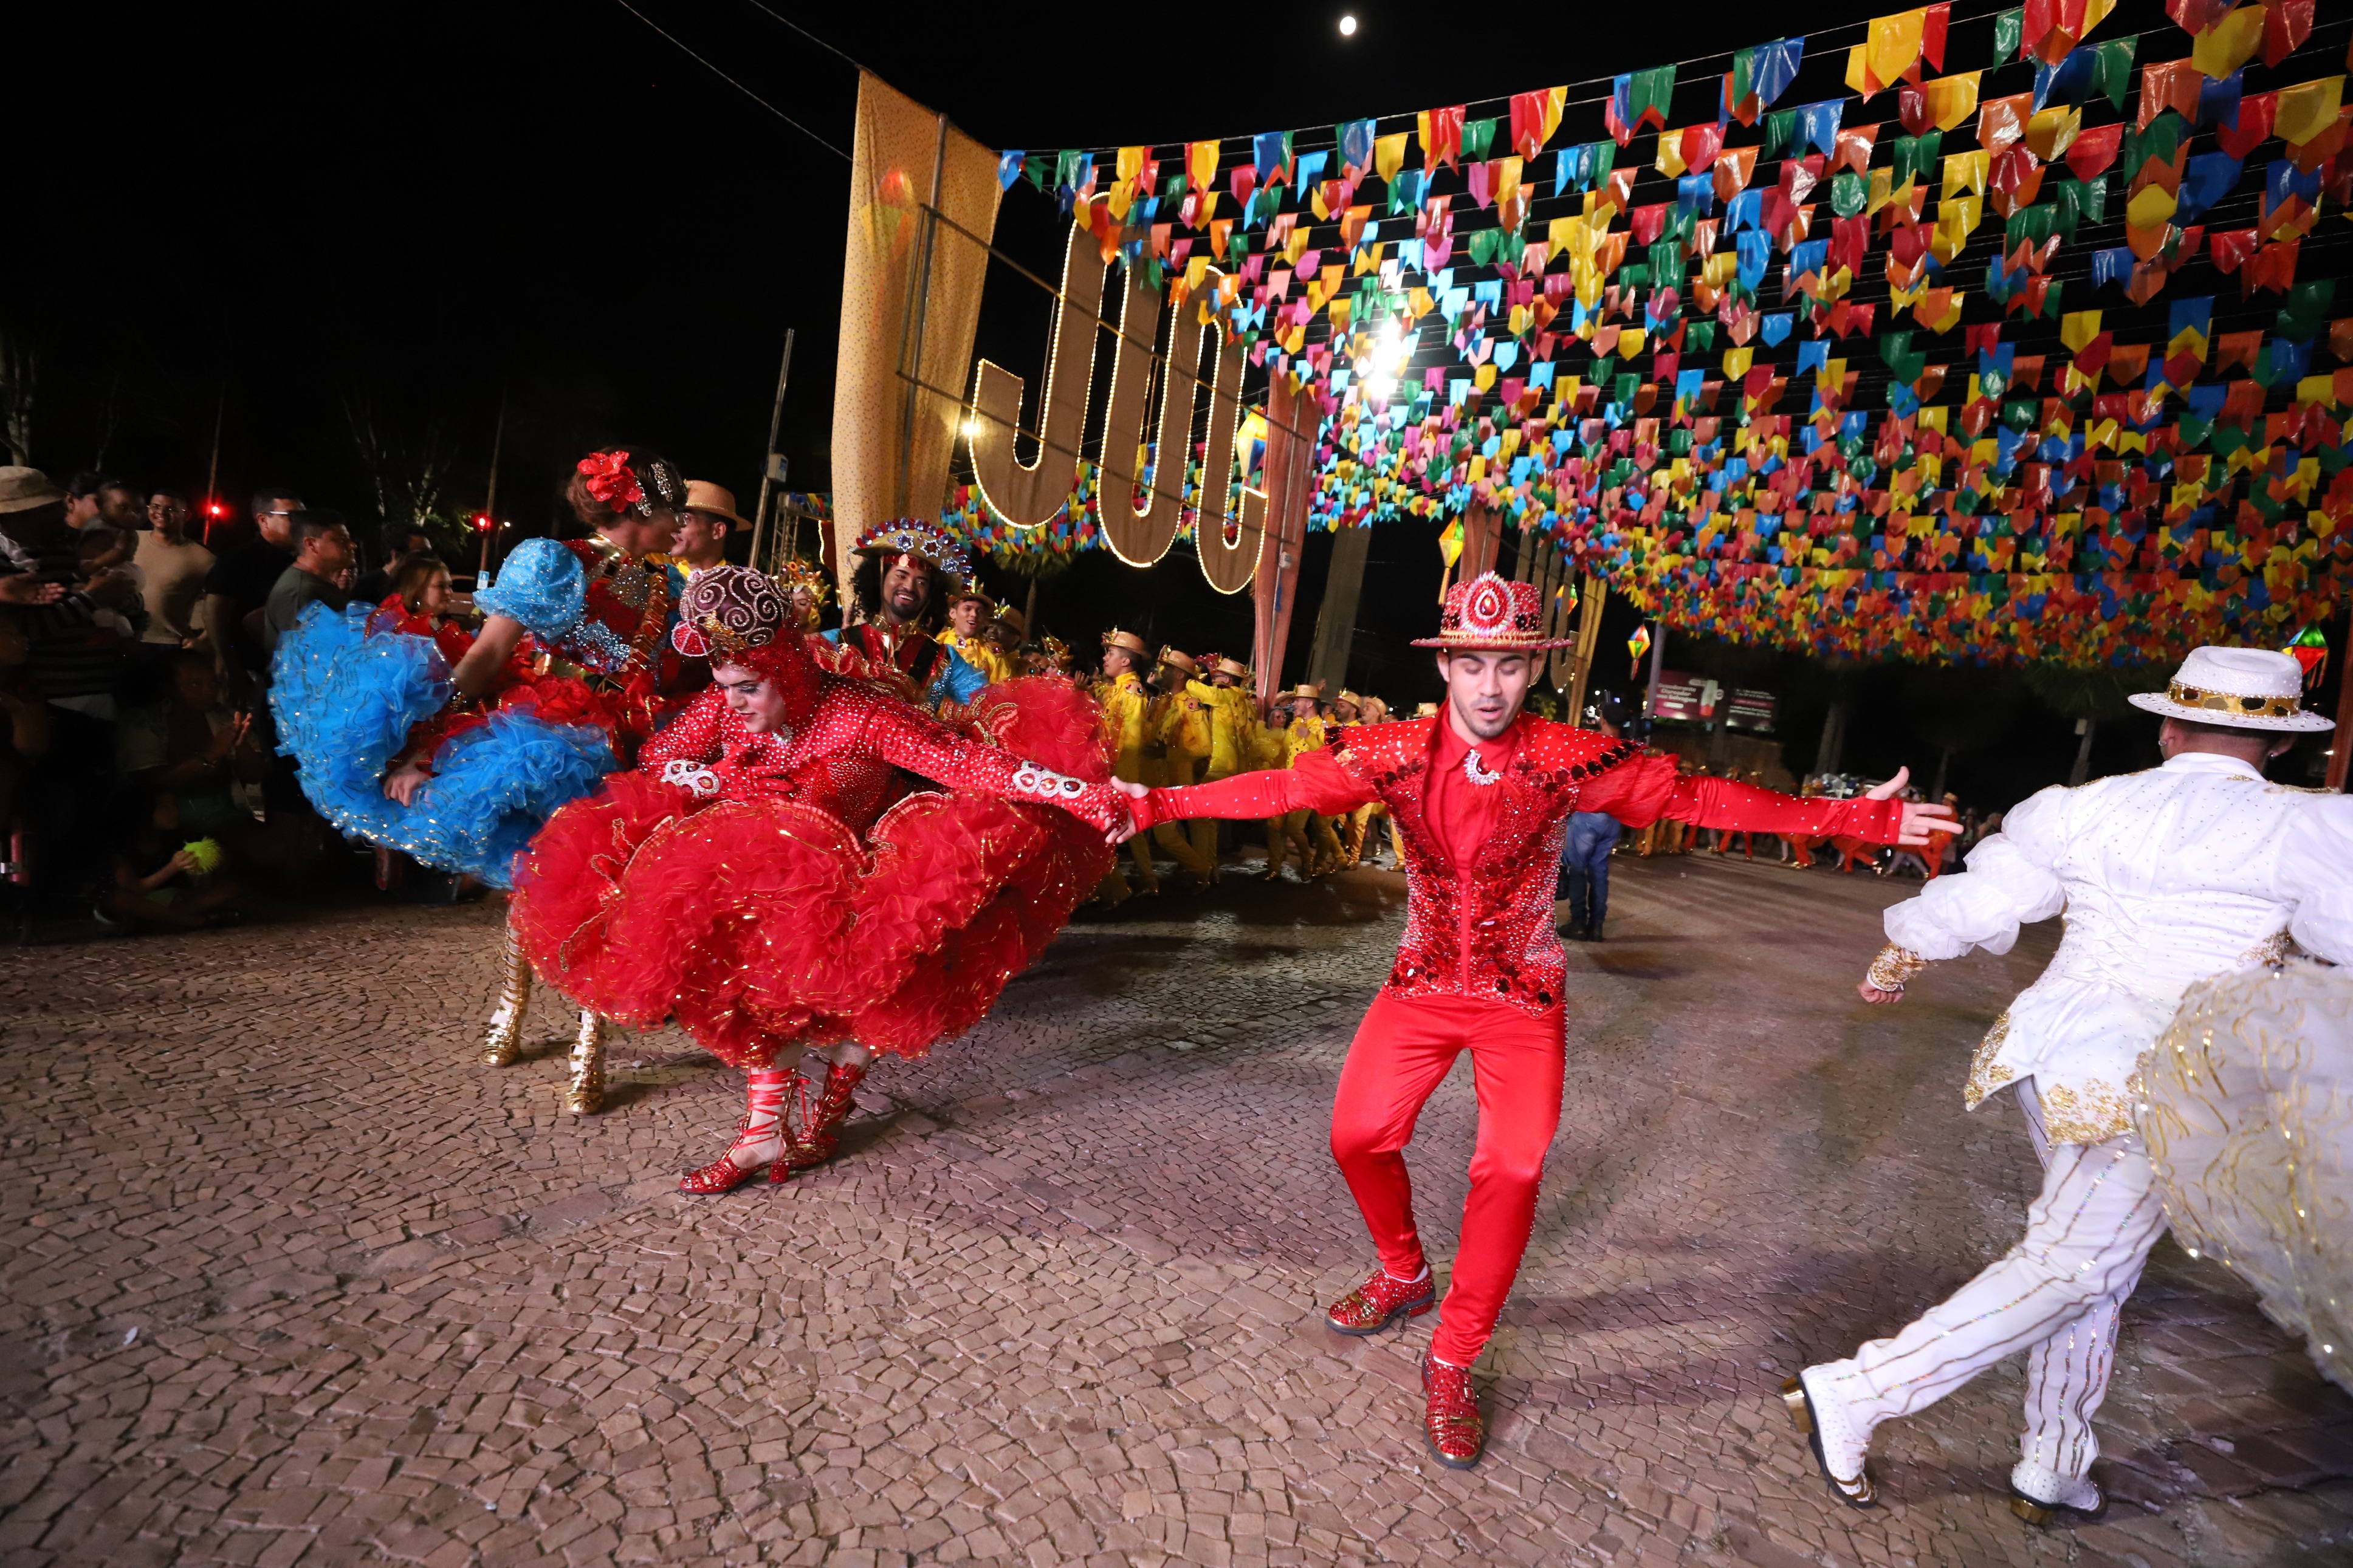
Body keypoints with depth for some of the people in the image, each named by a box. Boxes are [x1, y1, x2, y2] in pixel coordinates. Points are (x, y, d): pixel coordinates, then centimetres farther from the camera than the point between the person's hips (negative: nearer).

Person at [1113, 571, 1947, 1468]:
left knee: (1513, 1169, -9)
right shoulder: (1399, 752, -12)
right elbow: (1287, 787, -14)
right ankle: (1403, 1277, 33)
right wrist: (1158, 804, -21)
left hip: (1524, 996, -1)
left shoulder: (1569, 760, -15)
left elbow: (1696, 797, -13)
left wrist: (1862, 818, -16)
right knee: (1359, 1134, 1)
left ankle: (1453, 1362, 12)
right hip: (1424, 984, 2)